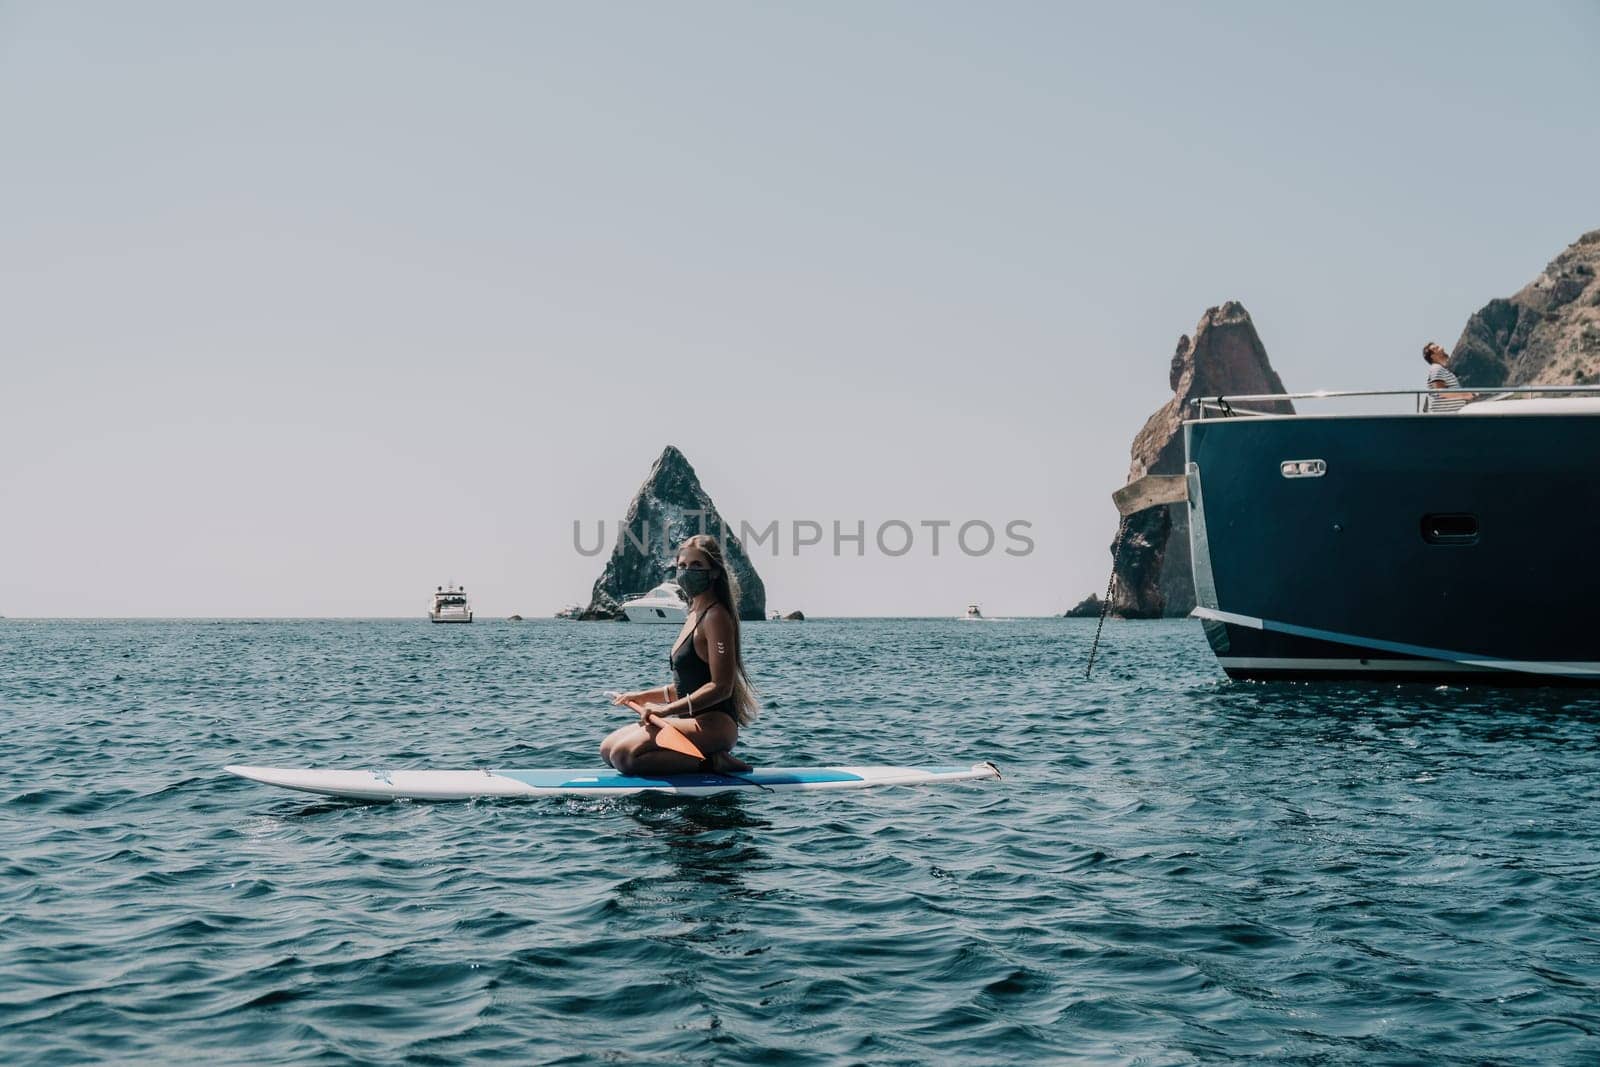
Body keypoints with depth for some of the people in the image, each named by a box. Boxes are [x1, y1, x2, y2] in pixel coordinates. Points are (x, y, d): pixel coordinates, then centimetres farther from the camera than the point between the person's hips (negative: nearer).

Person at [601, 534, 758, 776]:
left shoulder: (716, 617, -13)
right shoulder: (694, 615, 17)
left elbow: (721, 688, -20)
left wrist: (668, 709, -24)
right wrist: (642, 697, 19)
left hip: (715, 726, -10)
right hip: (694, 721, 10)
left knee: (624, 755, -22)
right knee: (607, 749, 11)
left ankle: (711, 761, -13)